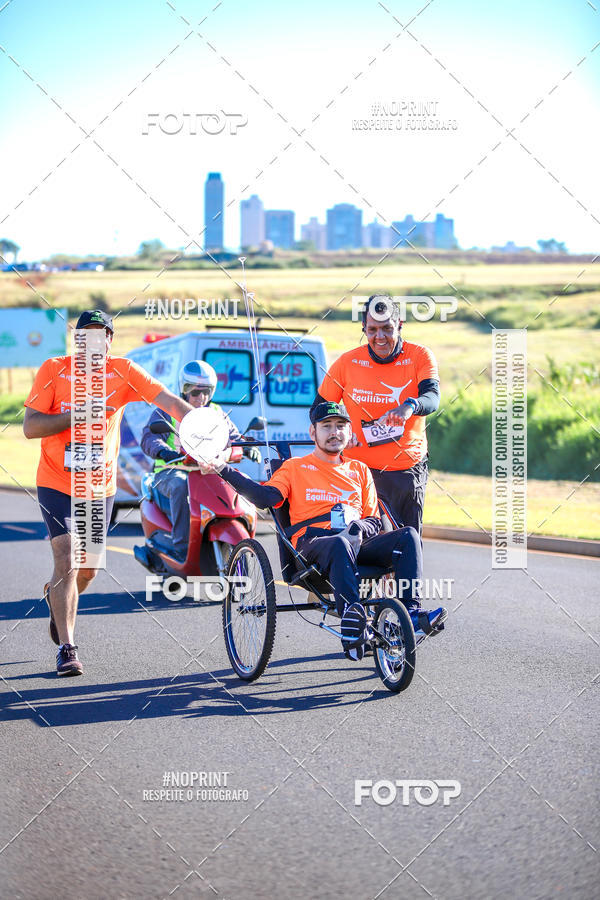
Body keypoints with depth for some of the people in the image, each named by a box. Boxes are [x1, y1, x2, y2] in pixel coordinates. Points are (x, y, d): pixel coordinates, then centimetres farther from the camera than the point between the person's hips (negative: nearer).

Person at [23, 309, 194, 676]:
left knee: (88, 570, 12)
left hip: (100, 485, 3)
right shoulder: (54, 370, -8)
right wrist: (77, 415, -23)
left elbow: (166, 399, -15)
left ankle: (56, 595, 47)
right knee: (67, 561, -14)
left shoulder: (123, 371, -5)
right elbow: (30, 427, -12)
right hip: (57, 483, -3)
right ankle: (67, 648, -6)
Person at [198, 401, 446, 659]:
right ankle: (352, 622, -54)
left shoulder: (359, 470, 26)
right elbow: (265, 497, 0)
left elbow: (374, 521, 22)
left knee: (408, 535, -22)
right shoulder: (295, 467, 17)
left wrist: (358, 528, -3)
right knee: (340, 544, -41)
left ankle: (411, 611, -34)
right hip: (312, 544, -4)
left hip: (358, 544, 4)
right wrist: (223, 469, -9)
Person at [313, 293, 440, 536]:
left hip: (407, 470, 0)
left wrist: (410, 406, -43)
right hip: (360, 468, 0)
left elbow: (432, 397, -20)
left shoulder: (419, 356, -3)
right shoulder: (348, 362, -1)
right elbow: (319, 409, 9)